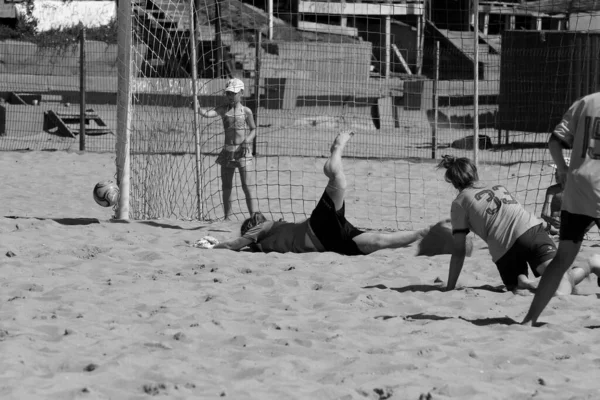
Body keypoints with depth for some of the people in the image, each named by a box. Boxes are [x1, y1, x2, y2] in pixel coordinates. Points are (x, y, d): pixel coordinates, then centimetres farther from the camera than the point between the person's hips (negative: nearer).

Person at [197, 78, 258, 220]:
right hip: (227, 151, 4)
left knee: (247, 186, -9)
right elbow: (208, 114, -10)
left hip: (243, 151, -4)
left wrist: (248, 140, -13)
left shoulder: (246, 111, -1)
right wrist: (197, 109, -30)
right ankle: (227, 217, 19)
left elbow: (253, 129, 6)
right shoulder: (223, 109, 5)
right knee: (226, 187, 10)